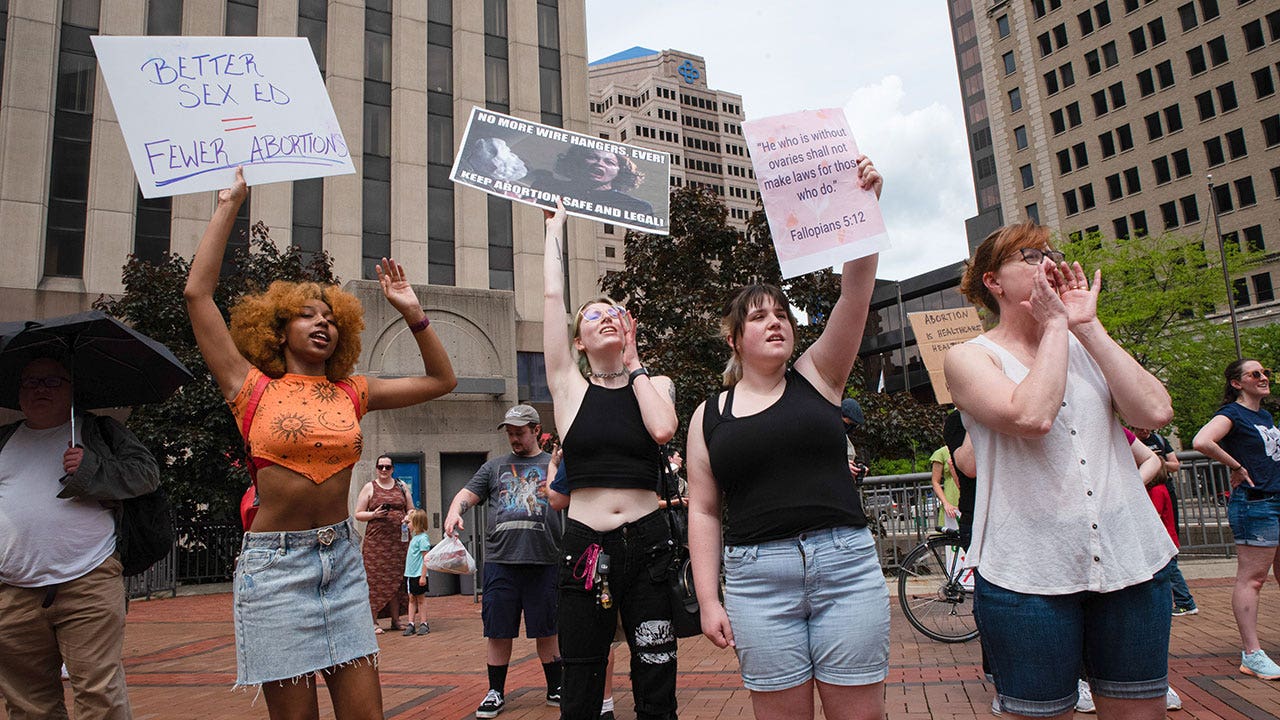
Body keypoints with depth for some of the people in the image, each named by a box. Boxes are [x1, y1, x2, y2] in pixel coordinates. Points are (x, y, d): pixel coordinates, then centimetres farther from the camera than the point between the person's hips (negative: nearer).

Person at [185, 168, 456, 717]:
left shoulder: (350, 395, 9)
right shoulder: (255, 390, 1)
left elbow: (440, 380, 13)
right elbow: (197, 293, -4)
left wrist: (413, 314, 5)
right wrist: (229, 204, 0)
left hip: (341, 558, 3)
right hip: (275, 562, -3)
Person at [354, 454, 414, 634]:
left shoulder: (402, 487, 14)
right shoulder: (369, 488, 6)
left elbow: (411, 510, 19)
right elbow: (358, 514, 4)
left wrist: (408, 517, -3)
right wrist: (374, 514, -13)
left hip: (399, 539, 3)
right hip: (376, 540, -3)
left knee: (396, 578, 4)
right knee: (376, 579, -5)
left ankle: (396, 619, 12)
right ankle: (373, 621, 2)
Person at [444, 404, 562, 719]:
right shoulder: (495, 466, 16)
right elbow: (468, 494, 9)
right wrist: (454, 511, -11)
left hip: (543, 561, -1)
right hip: (500, 561, 1)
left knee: (547, 630, 6)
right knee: (498, 630, 6)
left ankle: (556, 689, 22)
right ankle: (496, 692, 22)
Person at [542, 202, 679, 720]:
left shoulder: (655, 383, 9)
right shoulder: (570, 384, 5)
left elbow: (662, 428, -14)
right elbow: (552, 295, 1)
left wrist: (633, 363, 0)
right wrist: (556, 224, 10)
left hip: (648, 544, 1)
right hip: (586, 546, 0)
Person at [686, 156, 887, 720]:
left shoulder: (817, 376, 7)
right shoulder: (709, 415, 8)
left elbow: (856, 292, -6)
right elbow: (703, 511, 7)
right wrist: (708, 600, 1)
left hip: (845, 564, 0)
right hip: (756, 578, 0)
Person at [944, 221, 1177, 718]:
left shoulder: (1085, 348, 13)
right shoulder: (970, 357, -2)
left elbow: (1155, 411, -4)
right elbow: (1031, 416, -22)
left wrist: (1088, 326, -3)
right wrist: (1055, 325, -10)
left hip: (1131, 563, 5)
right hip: (1027, 576, -4)